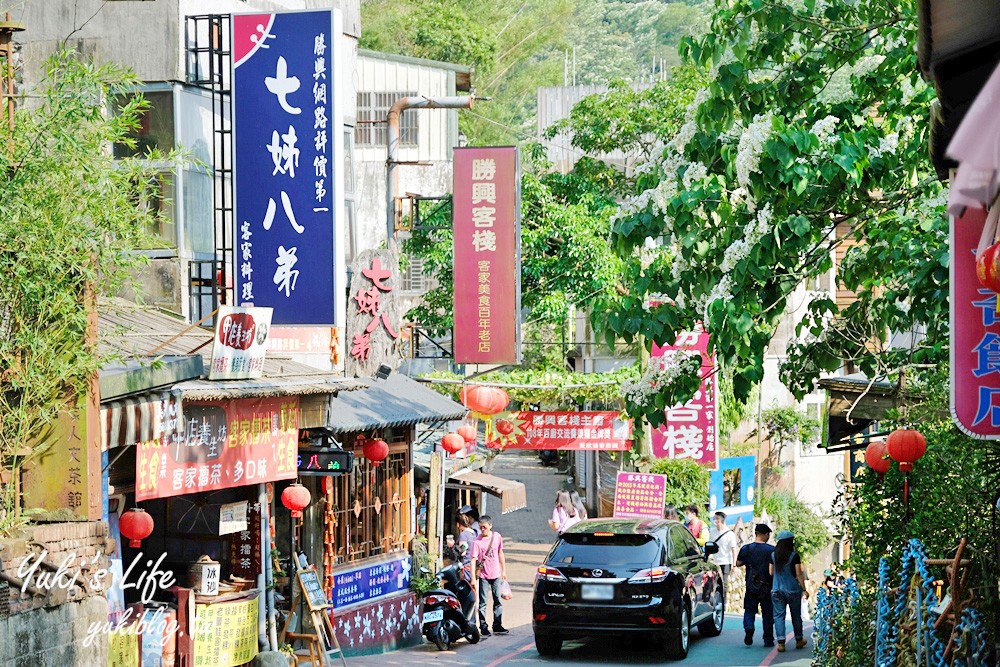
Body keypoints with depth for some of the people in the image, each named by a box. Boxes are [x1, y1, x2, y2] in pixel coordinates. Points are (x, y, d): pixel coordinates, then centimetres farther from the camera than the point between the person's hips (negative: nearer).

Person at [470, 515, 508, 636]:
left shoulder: (497, 537, 1)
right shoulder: (477, 541, -12)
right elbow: (473, 559, -14)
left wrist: (503, 570, 15)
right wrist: (473, 578, -20)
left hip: (496, 574, 4)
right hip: (483, 575, -4)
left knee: (498, 601, 9)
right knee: (483, 603, 0)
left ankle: (497, 625, 18)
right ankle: (483, 627, 6)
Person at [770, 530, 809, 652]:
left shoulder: (773, 555, 0)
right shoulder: (794, 556, -10)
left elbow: (771, 573, 6)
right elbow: (799, 574, -9)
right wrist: (804, 589, -2)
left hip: (777, 590, 2)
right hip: (792, 590, -2)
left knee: (779, 616, 1)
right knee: (796, 615, 13)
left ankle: (781, 642, -10)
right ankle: (799, 640, 26)